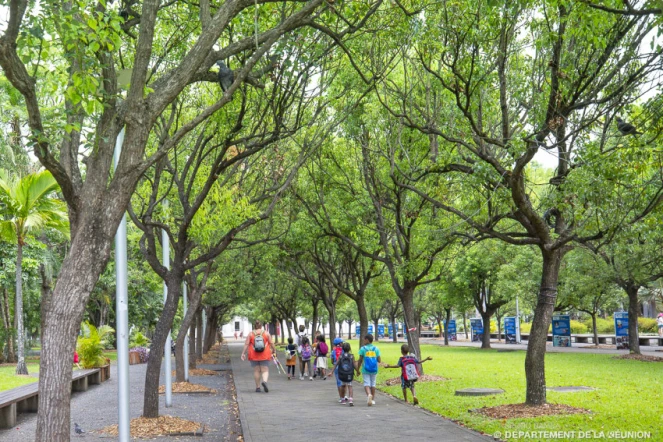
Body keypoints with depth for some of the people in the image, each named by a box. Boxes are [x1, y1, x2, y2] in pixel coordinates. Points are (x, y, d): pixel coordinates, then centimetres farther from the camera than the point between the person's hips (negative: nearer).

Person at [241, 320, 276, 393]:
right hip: (264, 355, -1)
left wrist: (243, 353, -2)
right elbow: (271, 343, 3)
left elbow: (246, 344, -4)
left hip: (254, 356, 1)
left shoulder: (250, 334, 1)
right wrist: (274, 351, 15)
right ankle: (264, 381, -27)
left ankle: (257, 387, 8)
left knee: (256, 371, 8)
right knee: (265, 370, 0)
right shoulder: (266, 333, 2)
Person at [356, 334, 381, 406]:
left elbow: (360, 360, -4)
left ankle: (369, 394, -29)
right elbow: (379, 360, 3)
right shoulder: (376, 349, 2)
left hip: (365, 370, -3)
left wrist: (357, 370, 5)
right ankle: (373, 399, 17)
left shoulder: (363, 349, -5)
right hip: (374, 370, 3)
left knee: (366, 383, -1)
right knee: (373, 384, 14)